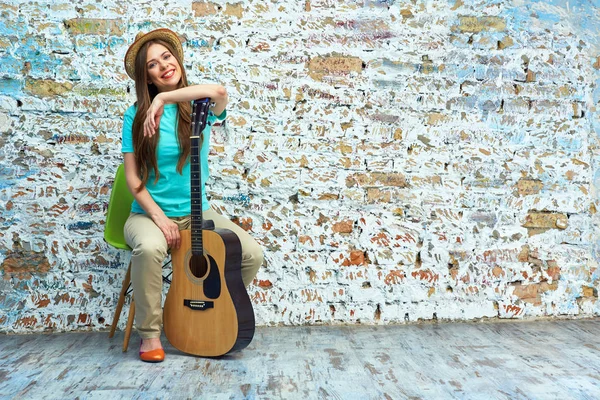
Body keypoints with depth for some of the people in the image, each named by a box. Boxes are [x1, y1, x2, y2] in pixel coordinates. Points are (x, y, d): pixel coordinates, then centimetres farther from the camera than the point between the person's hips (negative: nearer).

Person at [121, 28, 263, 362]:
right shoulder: (137, 115, -2)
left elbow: (219, 91, -27)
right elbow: (133, 177, -5)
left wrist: (164, 98, -25)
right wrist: (160, 218, -16)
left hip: (197, 212, 2)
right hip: (150, 213, -2)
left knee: (253, 253, -16)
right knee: (149, 248, -37)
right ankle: (150, 334, -13)